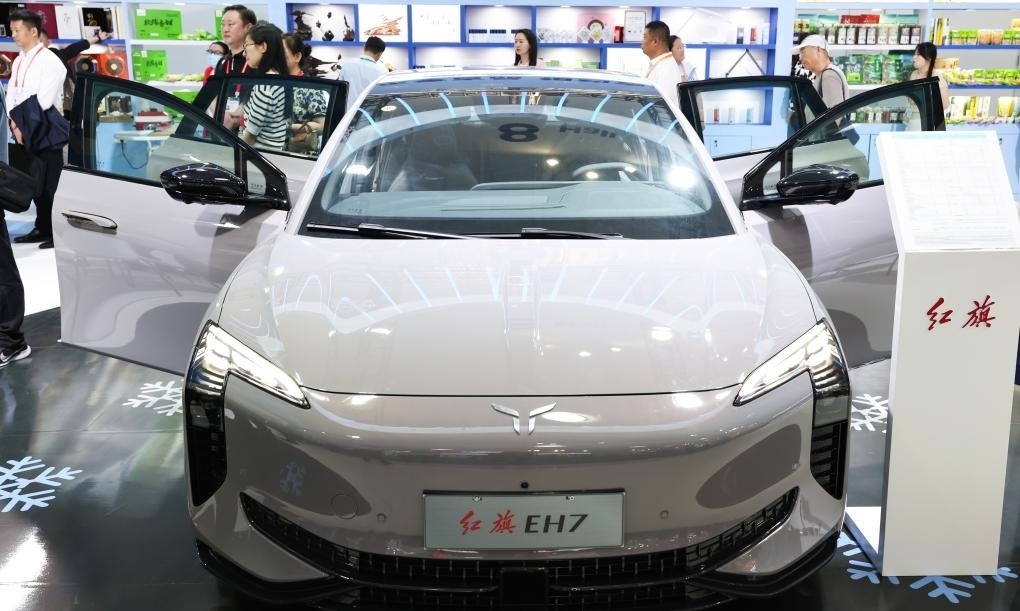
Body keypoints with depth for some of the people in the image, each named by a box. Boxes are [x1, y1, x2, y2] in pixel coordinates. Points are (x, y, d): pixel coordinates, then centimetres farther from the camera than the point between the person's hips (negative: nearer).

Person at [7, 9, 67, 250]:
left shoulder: (50, 61, -10)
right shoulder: (18, 61, 14)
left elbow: (44, 101, -17)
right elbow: (11, 95, 10)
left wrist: (25, 126, -13)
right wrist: (15, 125, -4)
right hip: (24, 131, 7)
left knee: (50, 183, -6)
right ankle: (43, 228, 19)